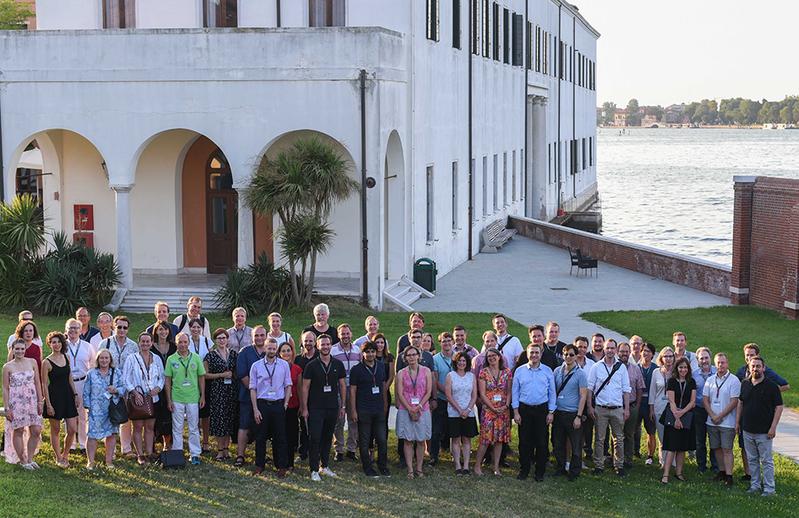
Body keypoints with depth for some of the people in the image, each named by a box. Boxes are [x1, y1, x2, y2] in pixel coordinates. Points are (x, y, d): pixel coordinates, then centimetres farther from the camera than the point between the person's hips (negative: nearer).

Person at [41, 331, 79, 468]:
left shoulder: (66, 357, 7)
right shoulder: (47, 362, -9)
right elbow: (44, 385, -9)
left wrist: (75, 394, 9)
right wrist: (48, 404, -12)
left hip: (68, 396, 5)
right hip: (54, 396, -5)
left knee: (72, 429, 0)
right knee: (56, 430, 6)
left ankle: (65, 454, 20)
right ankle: (58, 458, 17)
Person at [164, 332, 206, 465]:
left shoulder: (196, 358, 1)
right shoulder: (171, 359, 0)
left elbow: (201, 378, 7)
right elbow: (168, 381, 2)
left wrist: (203, 396, 3)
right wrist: (169, 400, -1)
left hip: (193, 398, 0)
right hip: (177, 399, 0)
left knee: (194, 428, 6)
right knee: (177, 428, 6)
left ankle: (195, 454, 13)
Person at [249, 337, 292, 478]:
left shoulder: (284, 365, 4)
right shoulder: (256, 366, 1)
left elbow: (288, 385, 8)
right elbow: (253, 388, 2)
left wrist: (285, 404, 0)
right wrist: (255, 409, -4)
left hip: (278, 404, 0)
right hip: (262, 404, 0)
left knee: (279, 437, 3)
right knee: (260, 437, 5)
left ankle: (282, 466, 9)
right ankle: (259, 465, 17)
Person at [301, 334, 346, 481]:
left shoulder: (338, 365, 6)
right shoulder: (311, 365, -3)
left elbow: (342, 385, 12)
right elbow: (305, 387, -2)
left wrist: (343, 405, 8)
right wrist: (304, 408, -6)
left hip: (333, 407, 3)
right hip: (315, 408, -3)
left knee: (328, 438, 12)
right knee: (314, 439, -6)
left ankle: (325, 466, 23)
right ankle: (314, 470, -1)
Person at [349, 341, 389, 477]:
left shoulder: (381, 367, 8)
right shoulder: (356, 369, -5)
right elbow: (352, 390, -4)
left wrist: (385, 405, 15)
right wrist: (353, 410, -8)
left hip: (379, 410, 4)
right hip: (363, 410, -4)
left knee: (382, 439, 4)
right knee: (365, 441, 3)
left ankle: (383, 466, 17)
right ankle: (367, 467, 13)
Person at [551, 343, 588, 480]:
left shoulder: (580, 374, -6)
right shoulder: (557, 371, 6)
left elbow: (583, 396, -8)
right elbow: (553, 391, 11)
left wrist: (578, 416, -12)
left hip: (573, 414, -4)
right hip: (558, 413, 4)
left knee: (576, 445, 1)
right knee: (558, 443, 12)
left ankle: (574, 471, 12)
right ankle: (560, 468, 25)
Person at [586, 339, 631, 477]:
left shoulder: (621, 367, 6)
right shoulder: (596, 367, 3)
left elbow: (626, 389, 7)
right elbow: (590, 387, 3)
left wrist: (627, 408, 2)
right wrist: (590, 406, -4)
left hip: (617, 409, 1)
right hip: (600, 408, -1)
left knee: (619, 438, 5)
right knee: (599, 438, 2)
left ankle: (619, 465, 12)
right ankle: (598, 465, 8)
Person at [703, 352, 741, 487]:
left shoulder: (734, 380, -7)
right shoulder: (710, 380, 8)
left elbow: (734, 402, -11)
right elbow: (705, 400, 7)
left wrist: (720, 416, -12)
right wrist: (712, 415, -7)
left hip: (727, 422, -5)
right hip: (712, 422, 5)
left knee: (727, 449, -6)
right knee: (717, 448, 10)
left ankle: (729, 476, -6)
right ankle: (721, 472, 22)